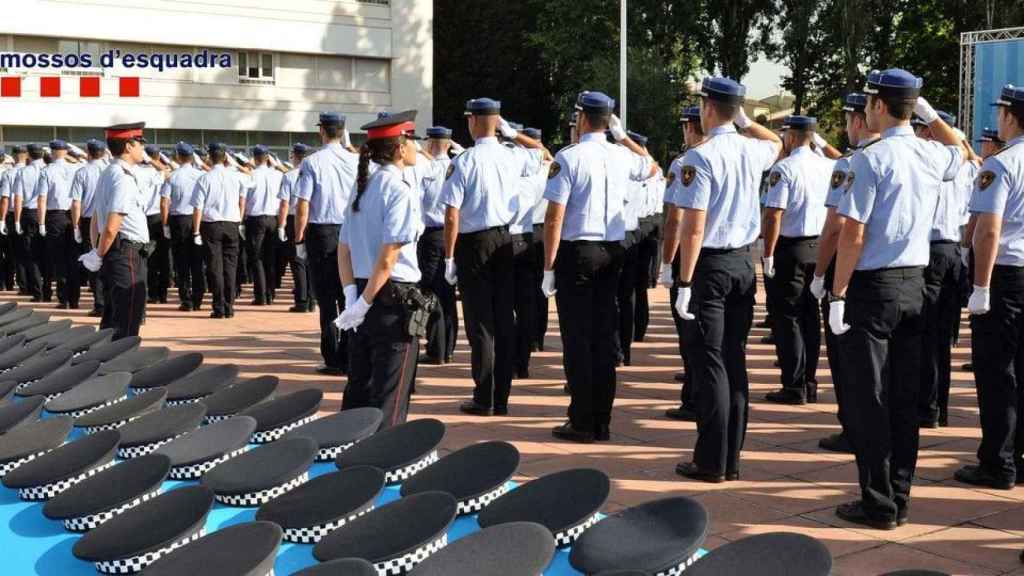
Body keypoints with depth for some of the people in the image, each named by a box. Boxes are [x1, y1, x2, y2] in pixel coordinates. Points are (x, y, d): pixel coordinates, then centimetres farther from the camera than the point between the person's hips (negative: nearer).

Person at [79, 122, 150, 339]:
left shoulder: (107, 174, 13)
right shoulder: (124, 178, -17)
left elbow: (95, 221, 17)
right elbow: (111, 228, -21)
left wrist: (97, 253, 16)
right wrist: (98, 256, -9)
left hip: (113, 254, 10)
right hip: (128, 254, -10)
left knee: (111, 320, 17)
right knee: (127, 325, -5)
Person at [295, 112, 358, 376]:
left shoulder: (313, 162, -7)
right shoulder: (356, 162, 1)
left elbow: (302, 208, -10)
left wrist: (299, 240, -1)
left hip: (321, 233, -3)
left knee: (326, 298, 2)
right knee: (348, 297, 8)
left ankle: (333, 360, 3)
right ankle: (349, 358, 12)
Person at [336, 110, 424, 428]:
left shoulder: (363, 187, 11)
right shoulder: (401, 190, -13)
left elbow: (344, 249, 11)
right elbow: (388, 257, -19)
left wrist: (352, 295, 6)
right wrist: (363, 303, -14)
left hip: (363, 295, 8)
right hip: (395, 297, -8)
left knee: (358, 389, 15)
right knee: (390, 400, 0)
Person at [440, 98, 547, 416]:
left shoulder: (463, 161, -12)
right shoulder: (513, 157, 2)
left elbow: (452, 216, -14)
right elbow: (541, 151, 26)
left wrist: (449, 258, -6)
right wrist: (512, 133, 20)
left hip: (474, 243, -4)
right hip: (505, 240, 4)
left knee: (479, 321, 1)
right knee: (504, 319, 8)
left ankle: (484, 399, 4)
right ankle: (501, 397, 14)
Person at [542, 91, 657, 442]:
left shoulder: (569, 157, -11)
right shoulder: (622, 156, 5)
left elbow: (554, 218, -14)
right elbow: (652, 168, 30)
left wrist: (548, 268, -9)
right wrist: (623, 136, 28)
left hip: (577, 252, -5)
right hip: (612, 253, 5)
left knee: (577, 337, 1)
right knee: (604, 335, 10)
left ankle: (582, 424, 3)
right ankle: (602, 422, 15)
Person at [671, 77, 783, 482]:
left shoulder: (701, 157, -15)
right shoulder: (752, 151, 6)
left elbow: (694, 226, -18)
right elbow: (776, 142, 34)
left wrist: (684, 284, -16)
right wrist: (744, 120, 28)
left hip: (710, 264, -7)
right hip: (743, 263, 7)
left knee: (709, 362, -2)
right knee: (735, 359, 10)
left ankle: (712, 463, 2)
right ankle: (731, 459, 16)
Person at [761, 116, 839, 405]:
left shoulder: (784, 168, -14)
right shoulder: (827, 166, 5)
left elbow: (774, 214, -19)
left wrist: (768, 254, -14)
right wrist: (822, 142, 27)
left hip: (791, 248, -6)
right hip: (820, 246, 7)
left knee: (788, 317, -1)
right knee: (811, 316, 12)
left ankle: (794, 387, -1)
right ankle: (810, 384, 18)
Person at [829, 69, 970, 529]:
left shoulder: (870, 159, -14)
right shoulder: (934, 157, 5)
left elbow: (853, 236, -17)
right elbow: (962, 149, 32)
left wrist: (837, 295, -12)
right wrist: (930, 114, 23)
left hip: (872, 285, -7)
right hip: (914, 283, 7)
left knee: (867, 397, 0)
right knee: (904, 396, 11)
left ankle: (879, 504, 5)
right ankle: (900, 498, 19)